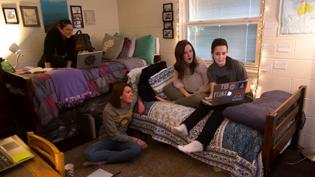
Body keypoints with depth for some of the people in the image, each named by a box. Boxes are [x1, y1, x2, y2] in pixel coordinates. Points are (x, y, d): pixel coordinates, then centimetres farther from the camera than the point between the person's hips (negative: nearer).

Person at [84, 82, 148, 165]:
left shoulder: (130, 104, -10)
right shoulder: (108, 110, -24)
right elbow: (114, 135, -20)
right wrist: (135, 140, -20)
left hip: (122, 138, 4)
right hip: (108, 139, -3)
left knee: (136, 149, -31)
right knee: (88, 154, -32)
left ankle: (103, 160, -16)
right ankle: (122, 155, -18)